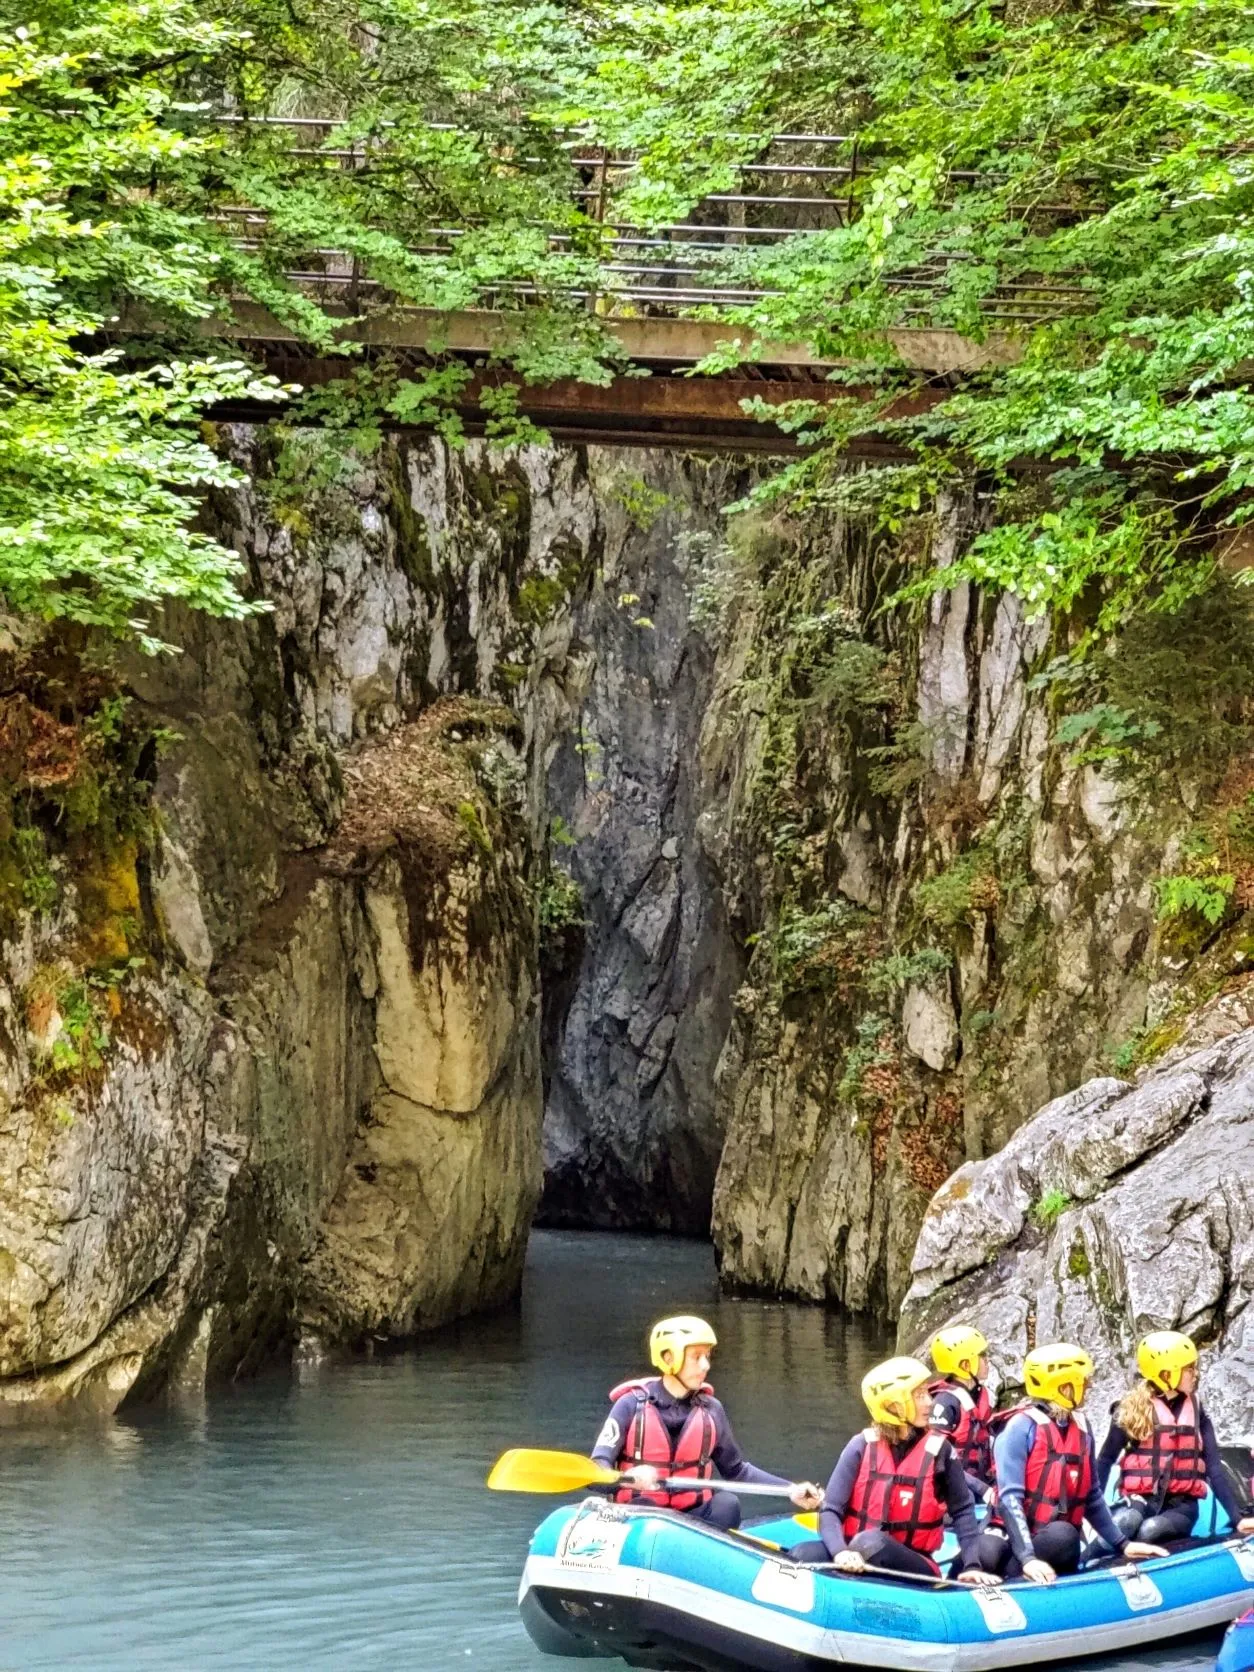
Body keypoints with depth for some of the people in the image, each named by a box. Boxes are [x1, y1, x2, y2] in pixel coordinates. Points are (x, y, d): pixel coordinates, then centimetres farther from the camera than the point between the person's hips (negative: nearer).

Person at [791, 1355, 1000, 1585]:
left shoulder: (938, 1450, 0)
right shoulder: (863, 1446, -2)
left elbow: (962, 1510, 10)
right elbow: (830, 1511, -5)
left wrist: (971, 1566, -4)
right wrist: (841, 1551, -27)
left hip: (912, 1566, -1)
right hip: (856, 1557, 1)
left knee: (871, 1542, -36)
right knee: (803, 1556, -30)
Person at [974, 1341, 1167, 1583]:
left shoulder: (1080, 1429, 12)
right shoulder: (1022, 1427, -10)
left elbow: (1091, 1496, 23)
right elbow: (1010, 1498, -17)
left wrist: (1122, 1544, 18)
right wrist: (1027, 1558, -29)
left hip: (1059, 1542, 6)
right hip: (1013, 1537, -6)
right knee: (986, 1555, -42)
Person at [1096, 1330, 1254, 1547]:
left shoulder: (1195, 1411, 9)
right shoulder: (1132, 1410, 2)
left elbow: (1214, 1467, 5)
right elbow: (1106, 1459, 8)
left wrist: (1237, 1517, -4)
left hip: (1181, 1504, 2)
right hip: (1140, 1500, -2)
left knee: (1150, 1531, -34)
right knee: (1125, 1523, -38)